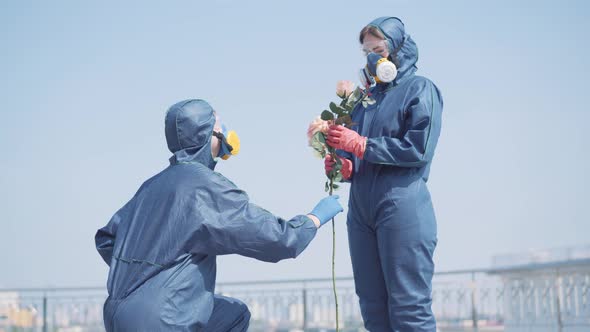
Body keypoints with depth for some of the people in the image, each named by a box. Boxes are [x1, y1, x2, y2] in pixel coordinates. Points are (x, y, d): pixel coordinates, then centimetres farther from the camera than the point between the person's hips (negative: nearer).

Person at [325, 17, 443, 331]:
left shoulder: (420, 89, 1)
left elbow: (418, 149, -12)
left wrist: (360, 145, -11)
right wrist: (344, 166, -1)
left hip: (403, 207, -7)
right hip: (361, 211, 7)